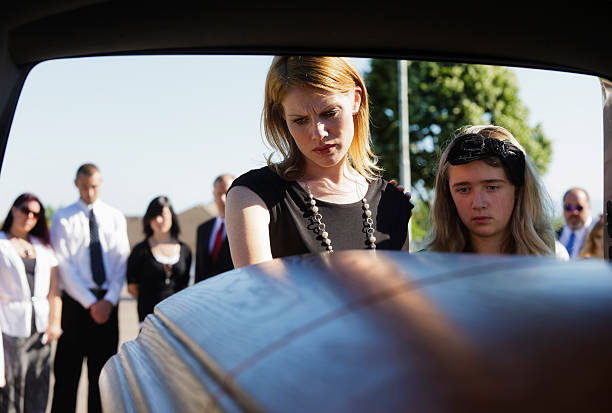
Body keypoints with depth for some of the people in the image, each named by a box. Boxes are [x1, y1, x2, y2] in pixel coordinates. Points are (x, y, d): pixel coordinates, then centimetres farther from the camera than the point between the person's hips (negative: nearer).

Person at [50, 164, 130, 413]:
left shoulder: (115, 217, 9)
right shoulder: (63, 219, 1)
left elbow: (121, 261, 4)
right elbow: (64, 266, -5)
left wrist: (109, 300, -9)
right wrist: (90, 303, -11)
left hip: (107, 302, 2)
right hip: (75, 301, -2)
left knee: (101, 370, 7)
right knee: (67, 370, -1)